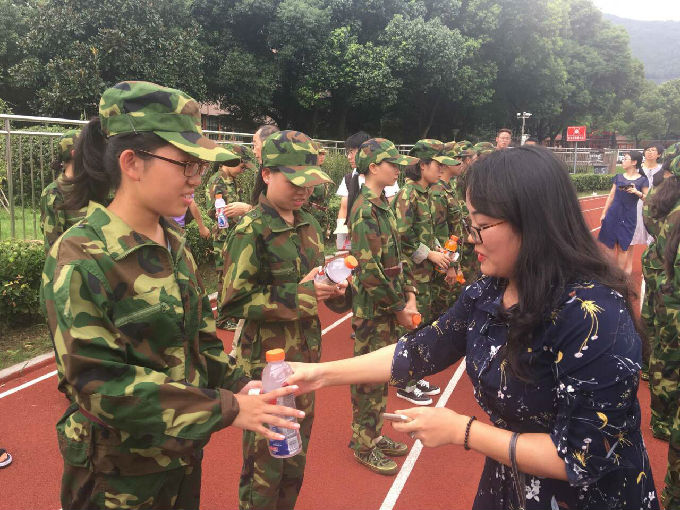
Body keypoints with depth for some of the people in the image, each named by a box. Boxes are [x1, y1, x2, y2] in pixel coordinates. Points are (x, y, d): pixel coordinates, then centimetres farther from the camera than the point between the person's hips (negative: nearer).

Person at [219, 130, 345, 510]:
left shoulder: (310, 225, 5)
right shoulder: (252, 230, -16)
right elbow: (234, 302, -19)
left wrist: (331, 286, -7)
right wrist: (299, 293, -23)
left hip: (306, 354, 7)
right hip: (267, 360, -6)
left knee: (296, 458, 22)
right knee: (266, 463, 10)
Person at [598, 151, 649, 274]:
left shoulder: (642, 180, -2)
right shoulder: (618, 177, 7)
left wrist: (637, 192, -20)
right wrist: (604, 213, 9)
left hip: (629, 217, -3)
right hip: (613, 214, 3)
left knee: (623, 247, 1)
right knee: (610, 245, 5)